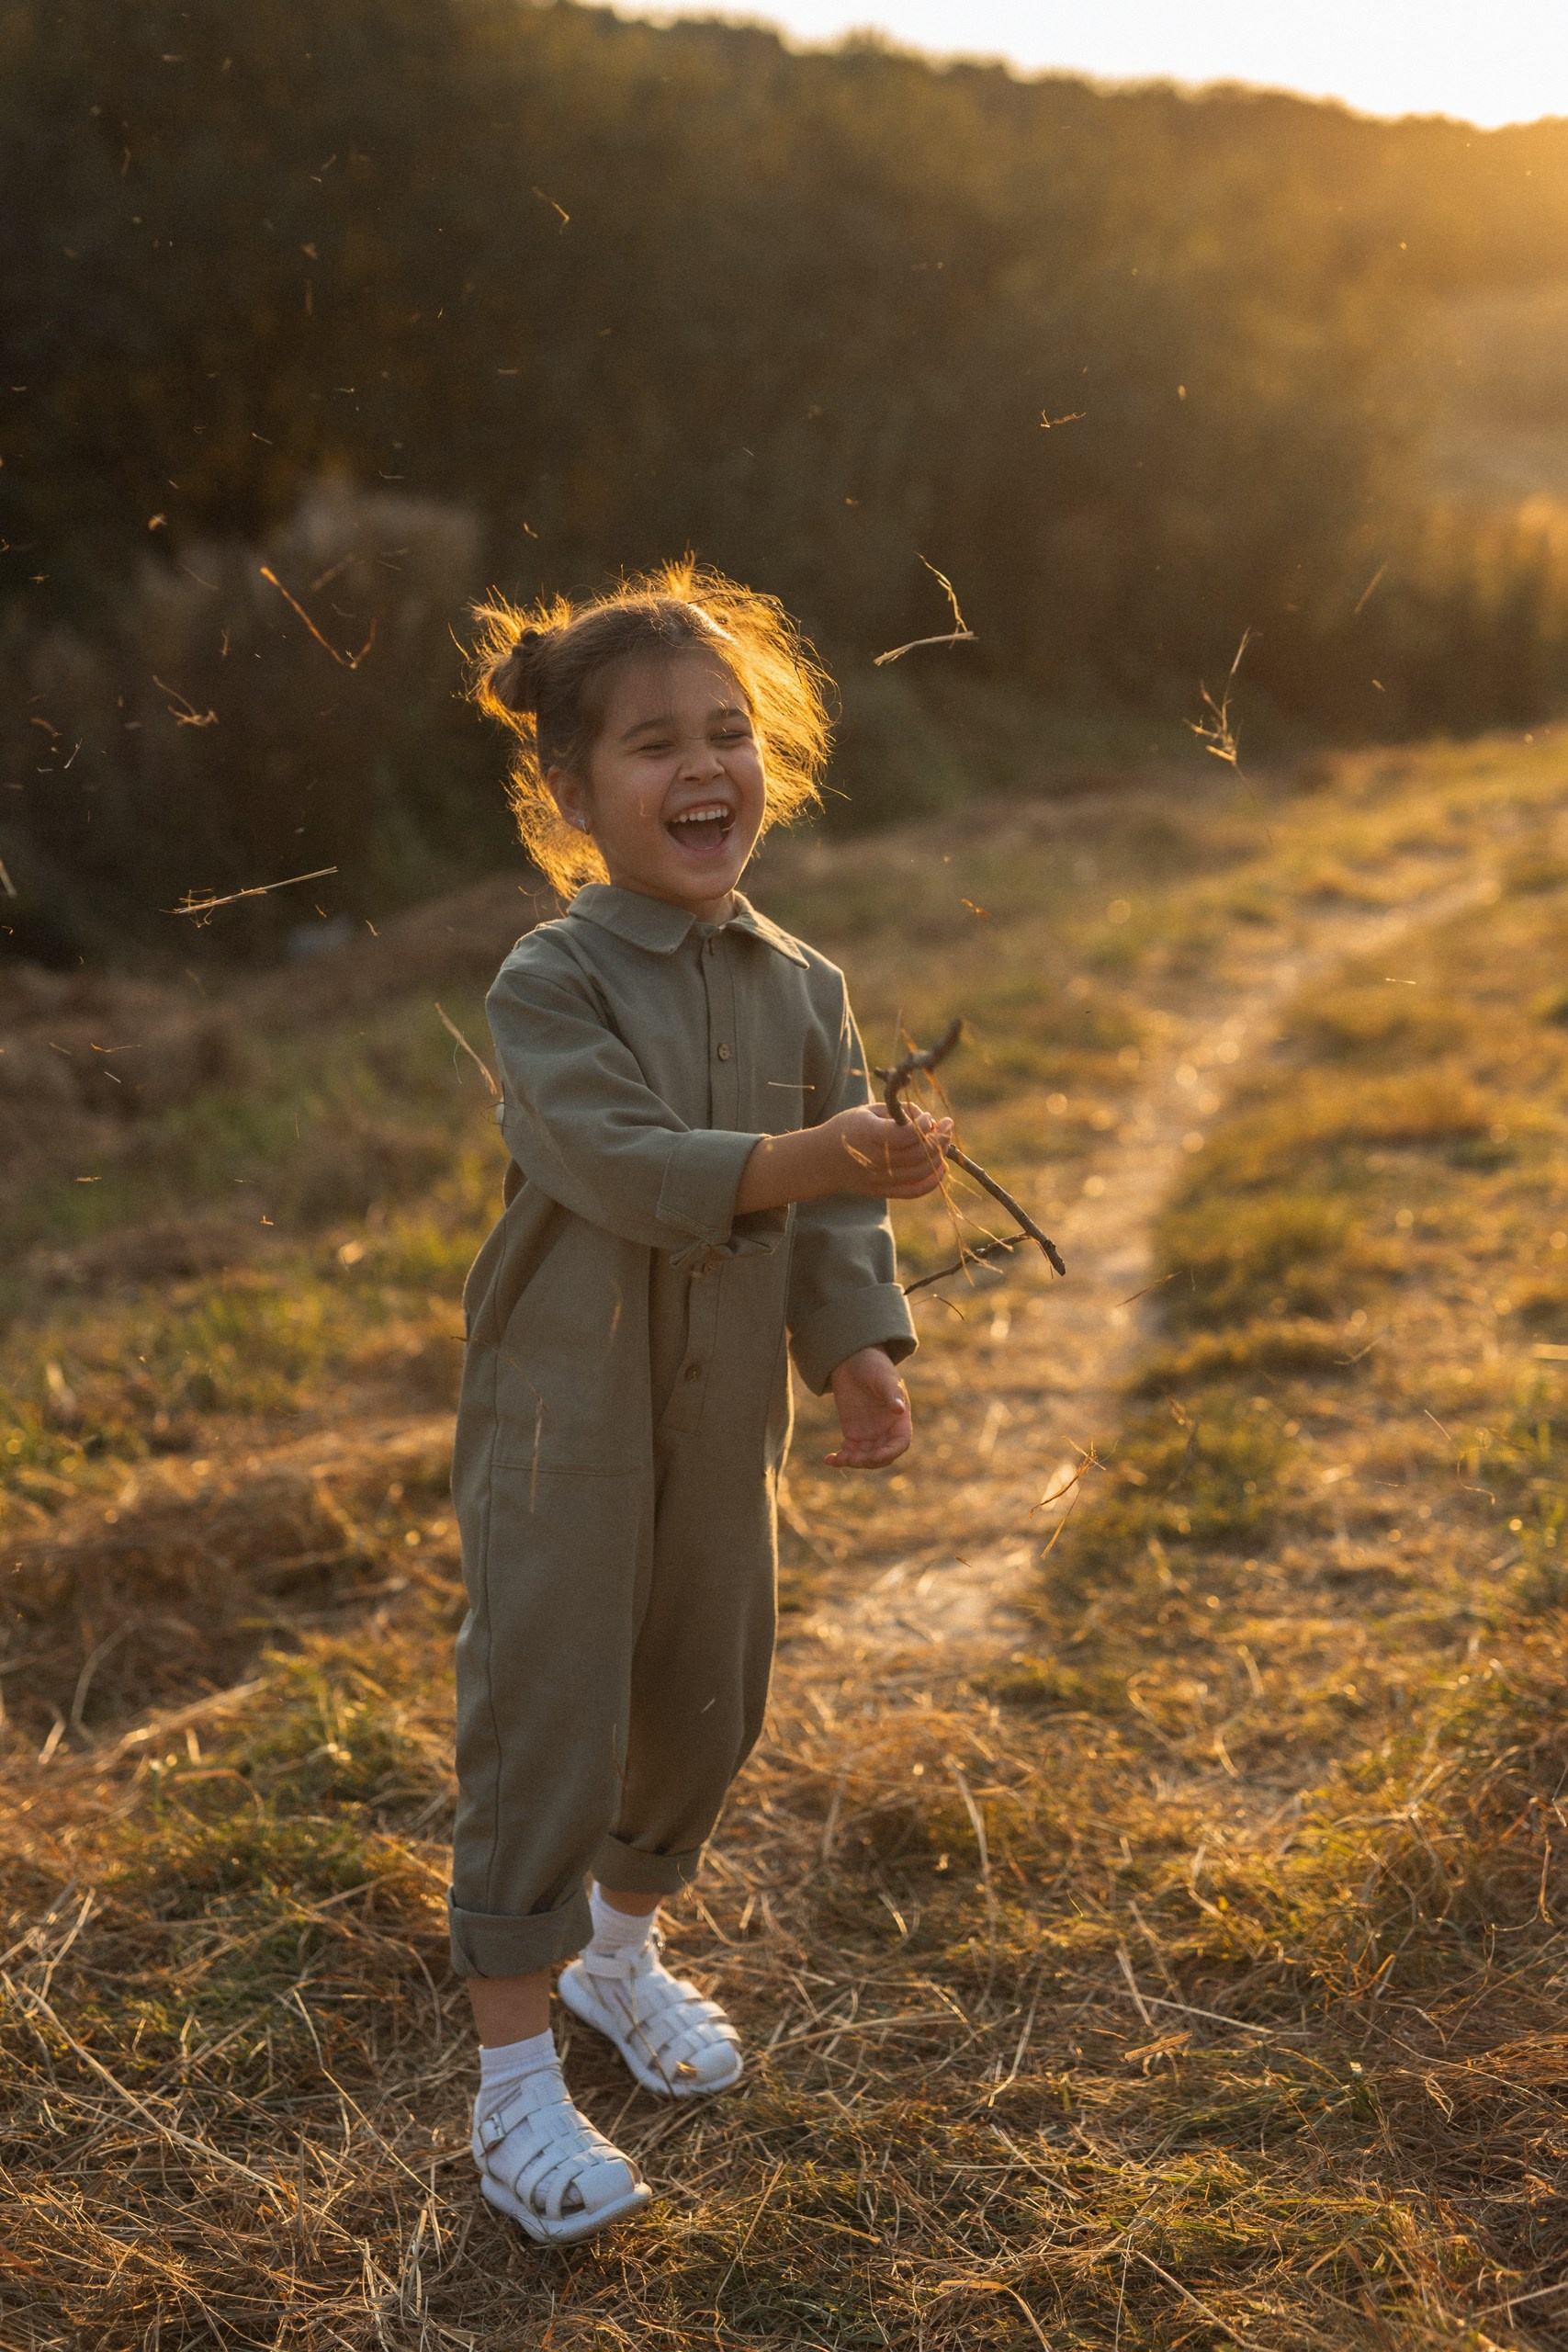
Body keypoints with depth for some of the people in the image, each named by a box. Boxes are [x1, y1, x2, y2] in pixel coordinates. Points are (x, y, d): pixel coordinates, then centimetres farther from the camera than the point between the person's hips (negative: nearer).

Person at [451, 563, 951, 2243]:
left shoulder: (801, 988, 2)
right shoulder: (550, 983, -15)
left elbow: (837, 1205, 3)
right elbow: (621, 1161, -29)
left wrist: (858, 1345, -13)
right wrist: (812, 1159, -40)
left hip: (725, 1421, 6)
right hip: (562, 1422, -6)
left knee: (704, 1699, 18)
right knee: (546, 1723, -1)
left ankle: (620, 1948, 45)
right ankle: (513, 2074, 13)